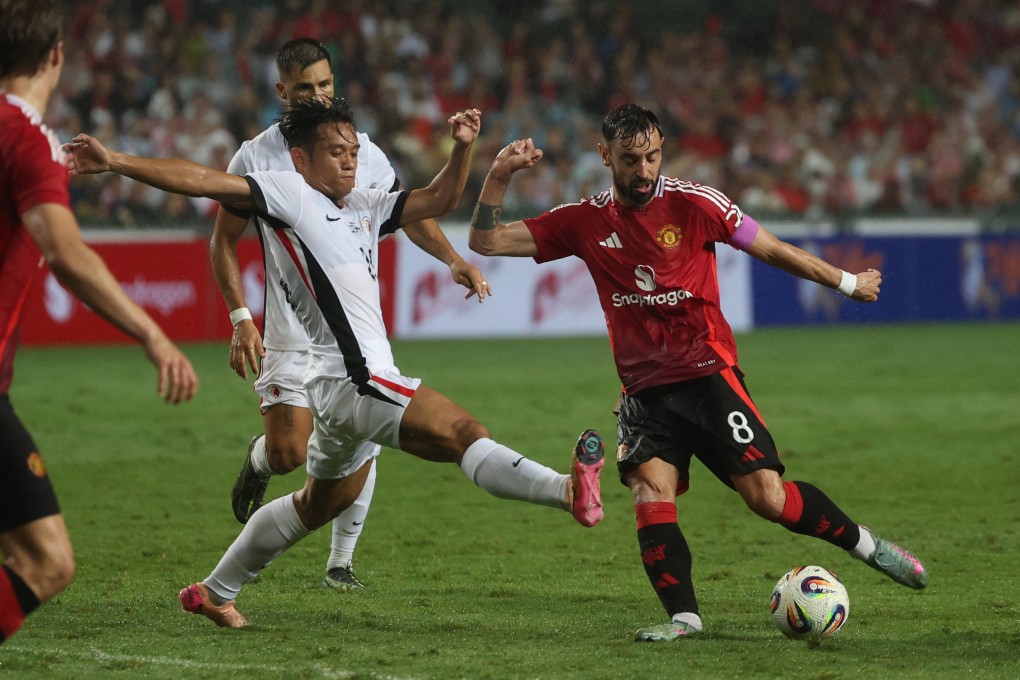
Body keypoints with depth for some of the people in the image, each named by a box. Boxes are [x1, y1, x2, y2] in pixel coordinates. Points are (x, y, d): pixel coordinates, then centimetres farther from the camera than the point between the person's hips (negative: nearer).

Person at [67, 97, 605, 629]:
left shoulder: (363, 207, 20)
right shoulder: (288, 192, -1)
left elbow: (437, 200, 20)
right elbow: (203, 181, -7)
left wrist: (462, 147, 3)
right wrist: (114, 162, -13)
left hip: (358, 383, 10)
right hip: (351, 379, -10)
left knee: (320, 506, 23)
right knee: (464, 433, -23)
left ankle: (214, 592, 32)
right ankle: (567, 490, -38)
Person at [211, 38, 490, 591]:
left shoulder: (362, 150, 4)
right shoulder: (256, 158, -4)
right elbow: (223, 240, 3)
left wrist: (453, 259, -4)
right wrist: (241, 318, -7)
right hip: (291, 333, -2)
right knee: (288, 453, -11)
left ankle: (341, 562, 12)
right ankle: (256, 463, 26)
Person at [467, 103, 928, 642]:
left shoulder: (694, 204, -6)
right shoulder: (585, 222, 2)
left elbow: (771, 249, 5)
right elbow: (486, 240, 2)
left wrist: (845, 282, 10)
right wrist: (499, 177, -12)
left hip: (707, 374, -3)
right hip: (644, 390, 3)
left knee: (768, 498, -10)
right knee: (650, 496, -19)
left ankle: (866, 544, 12)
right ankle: (682, 617, -14)